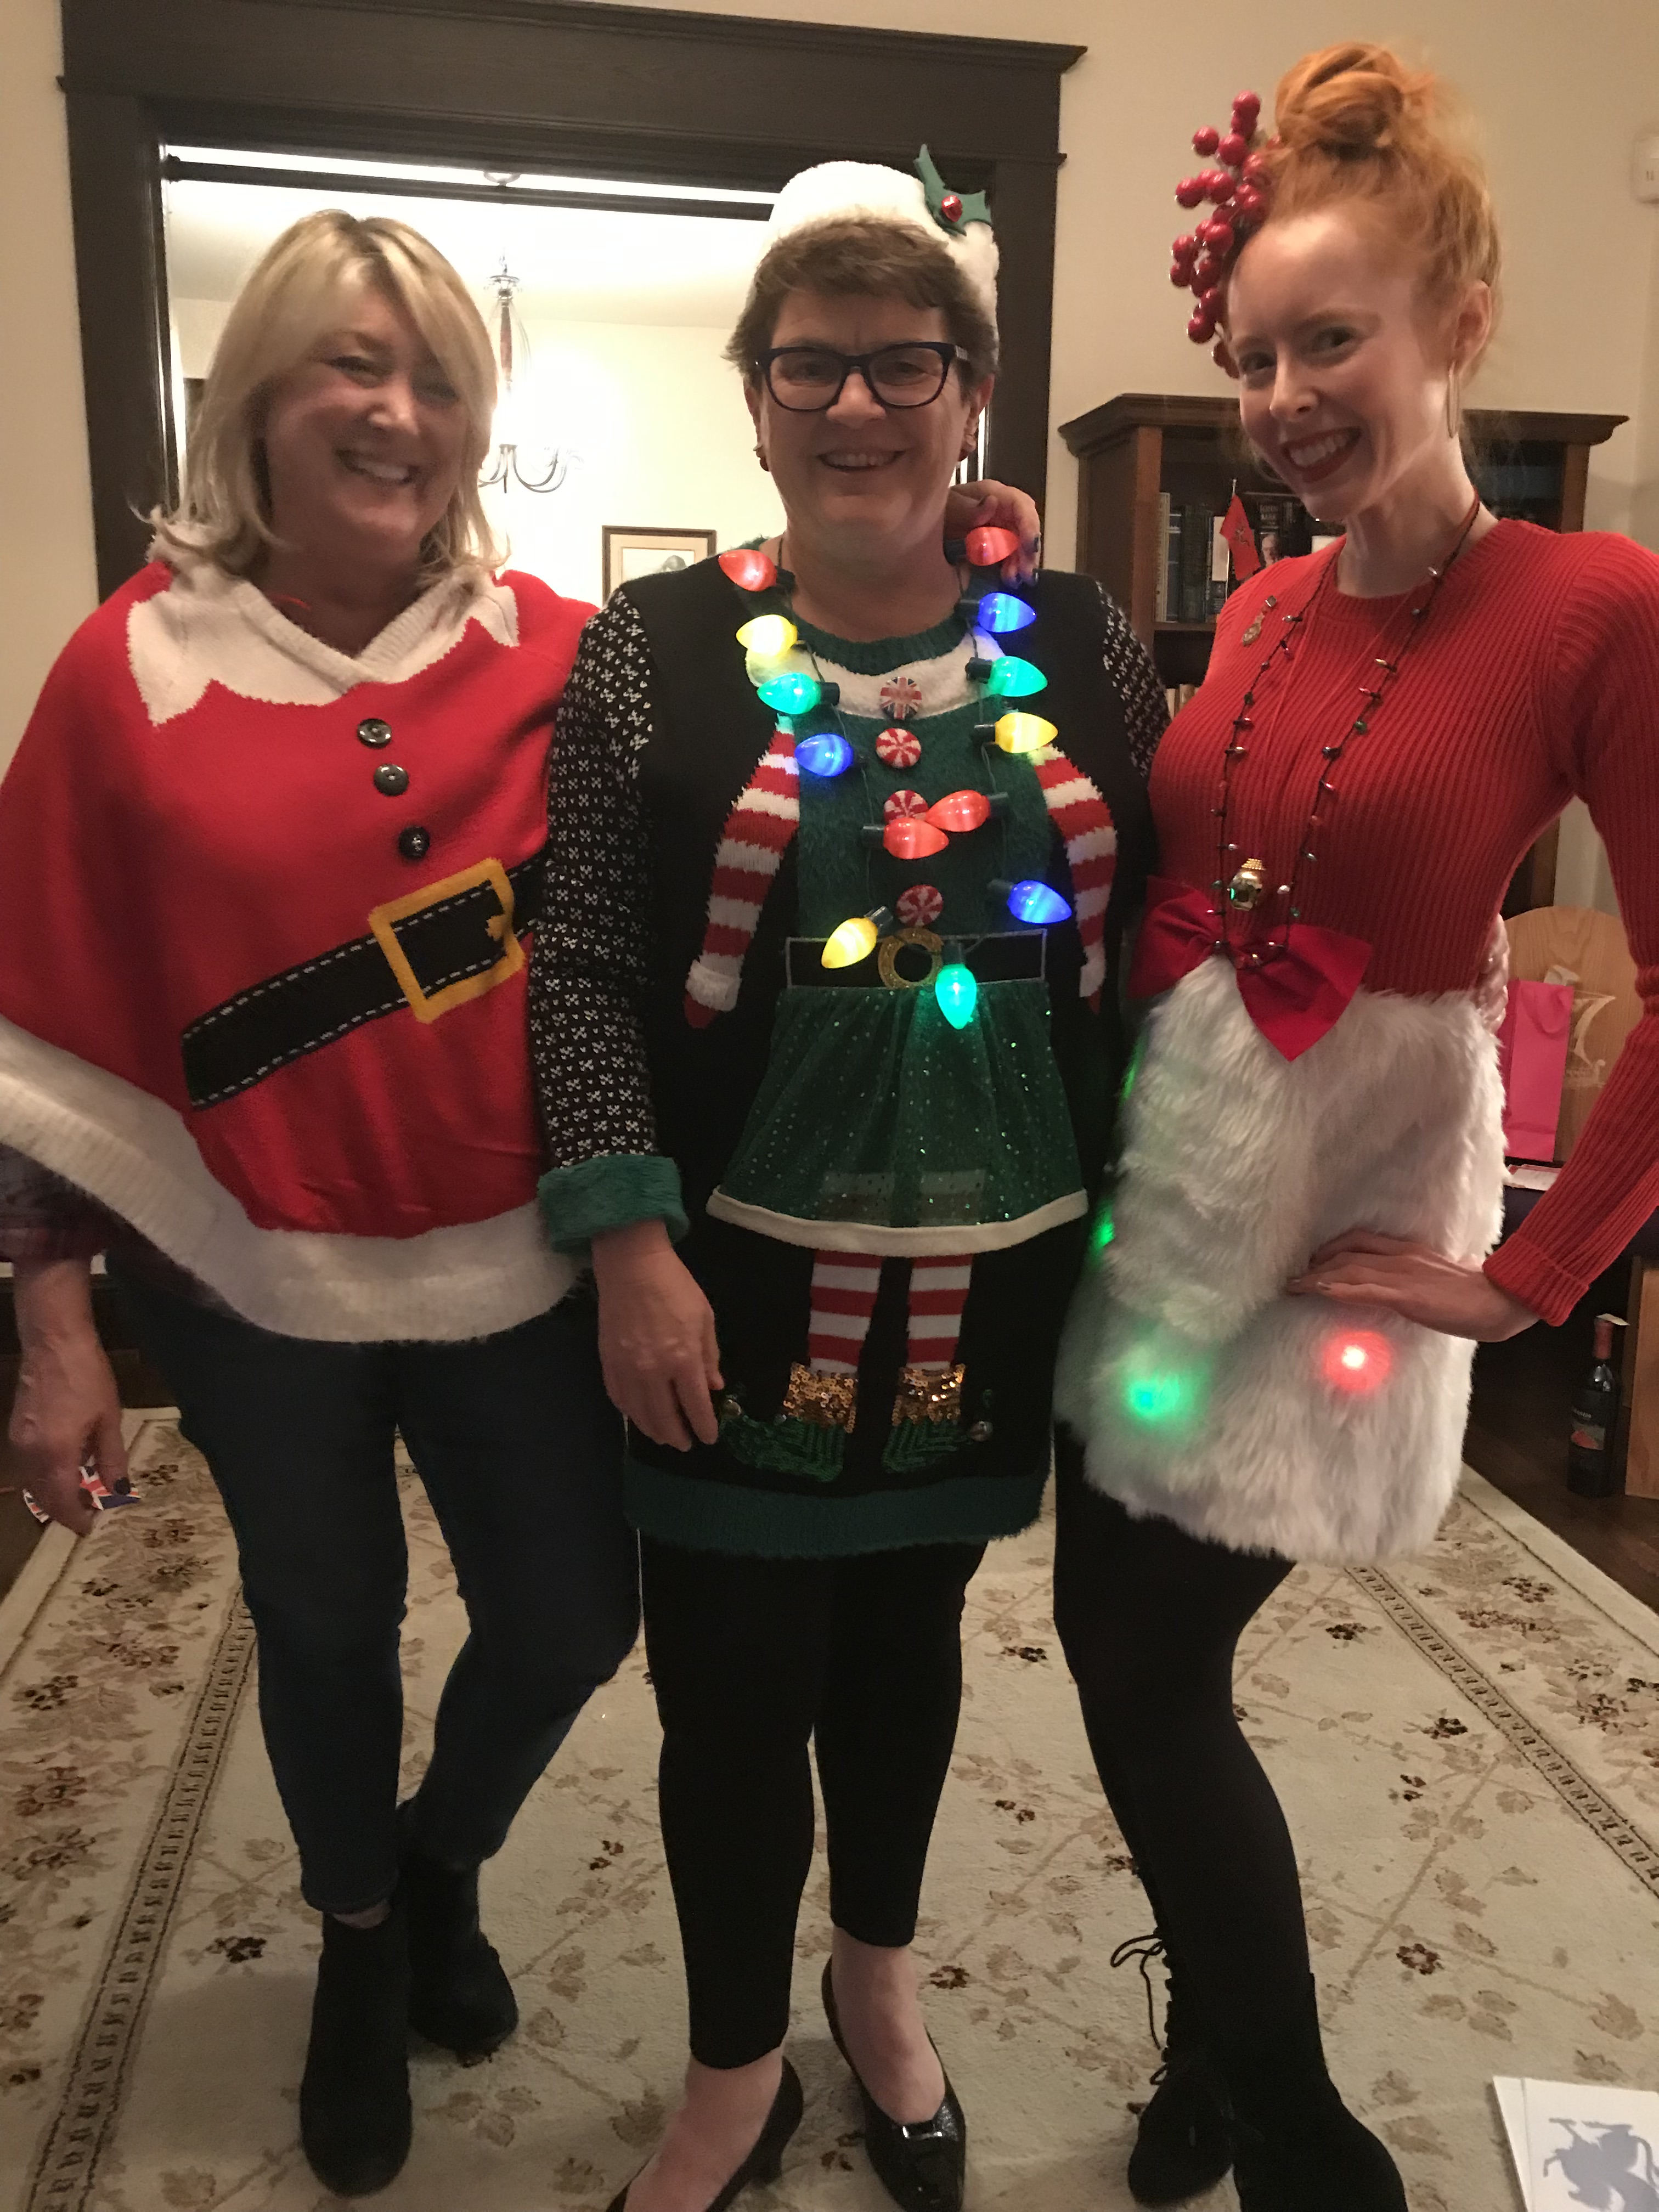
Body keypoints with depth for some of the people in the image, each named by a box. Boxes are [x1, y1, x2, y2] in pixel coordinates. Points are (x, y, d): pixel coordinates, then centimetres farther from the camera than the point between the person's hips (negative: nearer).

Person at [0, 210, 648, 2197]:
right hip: (256, 1284, -1)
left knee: (573, 1624, 13)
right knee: (326, 1635, 19)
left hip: (512, 1267, 2)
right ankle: (362, 1943, 50)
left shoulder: (549, 651, -3)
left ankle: (441, 1861, 49)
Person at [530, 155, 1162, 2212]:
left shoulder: (1083, 647, 1)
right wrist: (631, 1246, -13)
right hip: (739, 1275, -2)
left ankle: (879, 1978, 48)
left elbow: (1148, 944, 5)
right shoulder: (652, 652, -4)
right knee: (734, 1678, 9)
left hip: (996, 1272, 2)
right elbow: (583, 964, -6)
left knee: (909, 1627, 20)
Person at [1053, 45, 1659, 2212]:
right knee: (1137, 1646, 14)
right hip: (1157, 1154, 6)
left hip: (1343, 1193, -6)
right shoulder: (1258, 607, 6)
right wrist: (1105, 1115, 1)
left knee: (1146, 1669, 2)